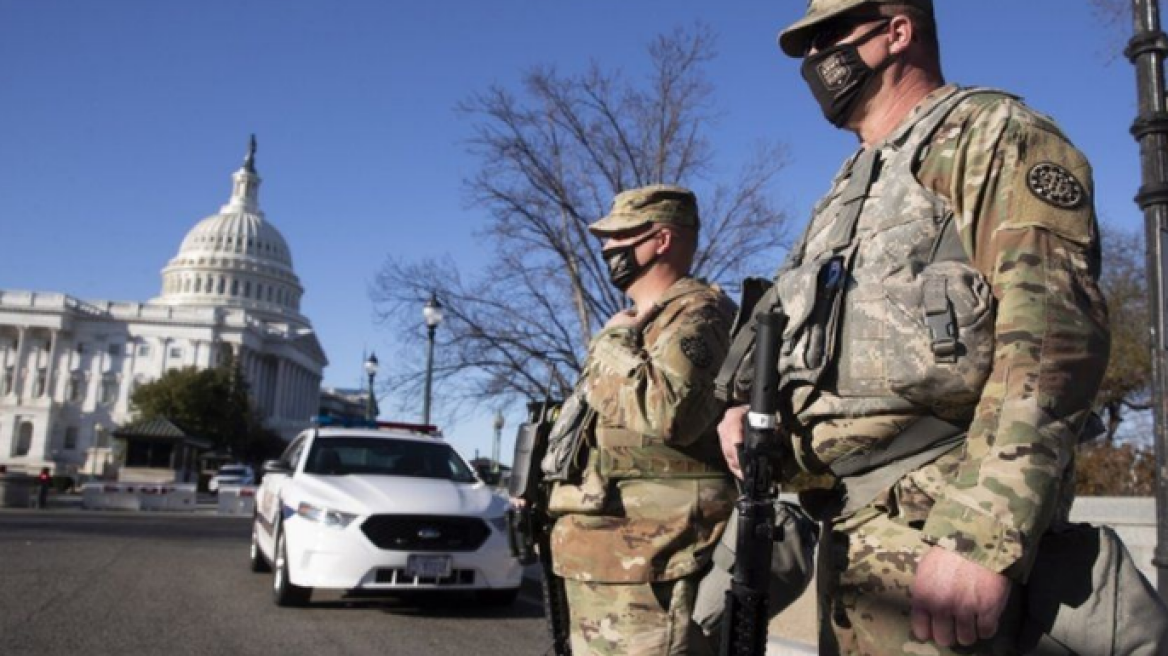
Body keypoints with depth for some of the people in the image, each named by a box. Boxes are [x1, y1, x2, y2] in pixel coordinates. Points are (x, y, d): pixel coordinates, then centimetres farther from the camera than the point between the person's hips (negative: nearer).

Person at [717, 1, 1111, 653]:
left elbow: (1055, 331, -15)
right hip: (852, 526, 8)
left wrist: (983, 538, -24)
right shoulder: (850, 190, 25)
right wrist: (754, 411, 6)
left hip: (934, 525, -8)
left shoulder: (992, 134, -1)